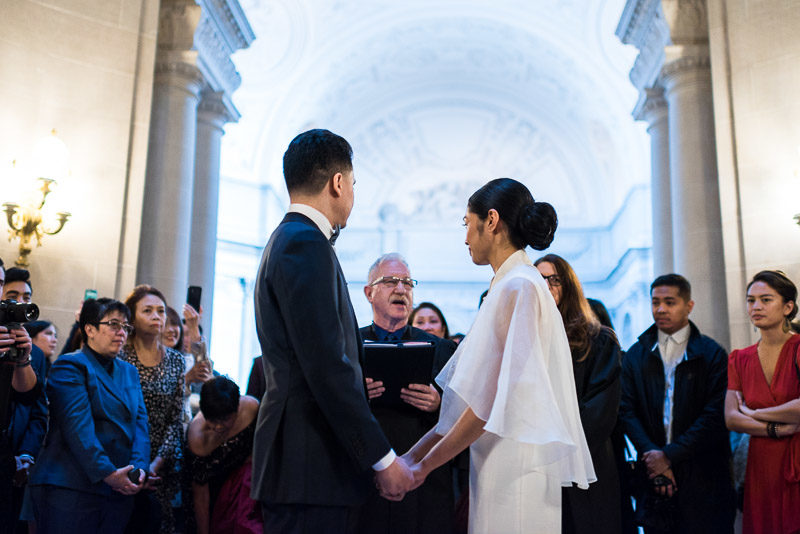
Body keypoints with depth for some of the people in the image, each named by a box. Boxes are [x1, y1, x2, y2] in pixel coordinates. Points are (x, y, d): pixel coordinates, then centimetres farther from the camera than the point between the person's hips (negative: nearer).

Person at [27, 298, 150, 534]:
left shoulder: (129, 371, 18)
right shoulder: (70, 366, -3)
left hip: (119, 491, 6)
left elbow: (140, 422, 9)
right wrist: (107, 473, -20)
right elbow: (77, 426, -14)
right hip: (71, 488, -6)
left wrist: (140, 467, -8)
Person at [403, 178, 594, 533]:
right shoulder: (514, 285, 17)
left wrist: (424, 464, -11)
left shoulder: (518, 287, -12)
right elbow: (474, 394, 15)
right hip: (501, 466, 9)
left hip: (514, 464, -9)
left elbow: (490, 399, -18)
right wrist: (411, 456, 11)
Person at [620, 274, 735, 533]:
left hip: (702, 477, -2)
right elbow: (627, 411, 2)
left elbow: (715, 415, -7)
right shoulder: (635, 355, 9)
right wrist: (652, 455, -12)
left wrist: (669, 455, -12)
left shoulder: (712, 354, 2)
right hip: (654, 475, 2)